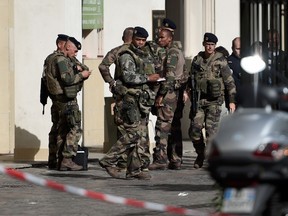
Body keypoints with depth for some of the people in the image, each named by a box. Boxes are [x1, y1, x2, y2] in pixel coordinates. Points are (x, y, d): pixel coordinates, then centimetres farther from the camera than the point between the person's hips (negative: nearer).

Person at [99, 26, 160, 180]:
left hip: (144, 100, 8)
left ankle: (134, 170, 5)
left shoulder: (146, 56, 20)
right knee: (133, 133, -16)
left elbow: (152, 74, 34)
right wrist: (148, 78, -16)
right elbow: (128, 77, -21)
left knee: (139, 134, 5)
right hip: (131, 99, -8)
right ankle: (109, 160, -9)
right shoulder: (126, 56, -7)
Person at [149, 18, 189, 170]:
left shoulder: (171, 52, -11)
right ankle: (175, 160, 11)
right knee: (175, 127, 10)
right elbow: (185, 75, 23)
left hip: (169, 93, -10)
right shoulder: (178, 52, 20)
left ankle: (160, 159, -15)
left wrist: (161, 95, -19)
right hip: (178, 94, 10)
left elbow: (170, 76, -19)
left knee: (162, 125, -12)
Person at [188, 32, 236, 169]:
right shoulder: (197, 60, 10)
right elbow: (191, 77, 23)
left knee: (210, 129, -12)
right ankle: (201, 154, 21)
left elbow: (229, 81, -1)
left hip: (214, 100, -4)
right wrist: (188, 89, 9)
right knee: (194, 129, 0)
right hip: (198, 100, 4)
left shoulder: (220, 61, -1)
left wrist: (232, 101, -5)